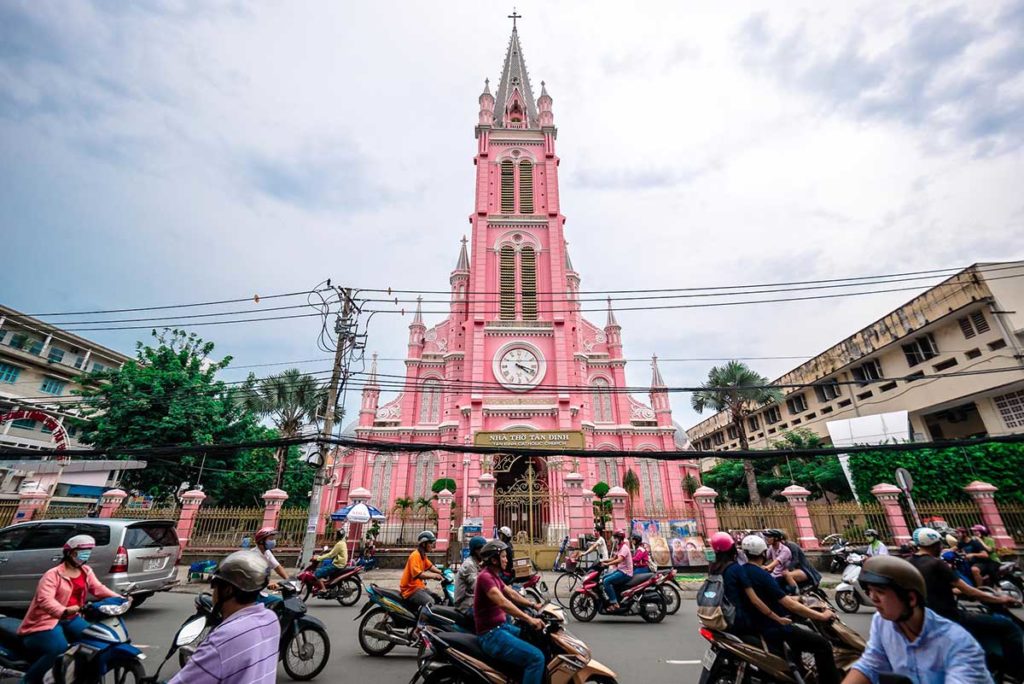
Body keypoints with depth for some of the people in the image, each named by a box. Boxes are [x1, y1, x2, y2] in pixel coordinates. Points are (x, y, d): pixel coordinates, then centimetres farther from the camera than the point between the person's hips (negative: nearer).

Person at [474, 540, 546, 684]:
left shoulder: (494, 575, 11)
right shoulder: (485, 576, -22)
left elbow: (511, 593, 17)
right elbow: (503, 603, -32)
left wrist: (533, 605, 9)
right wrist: (529, 619, -34)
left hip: (501, 627, 10)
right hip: (491, 634, -10)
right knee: (536, 657, -21)